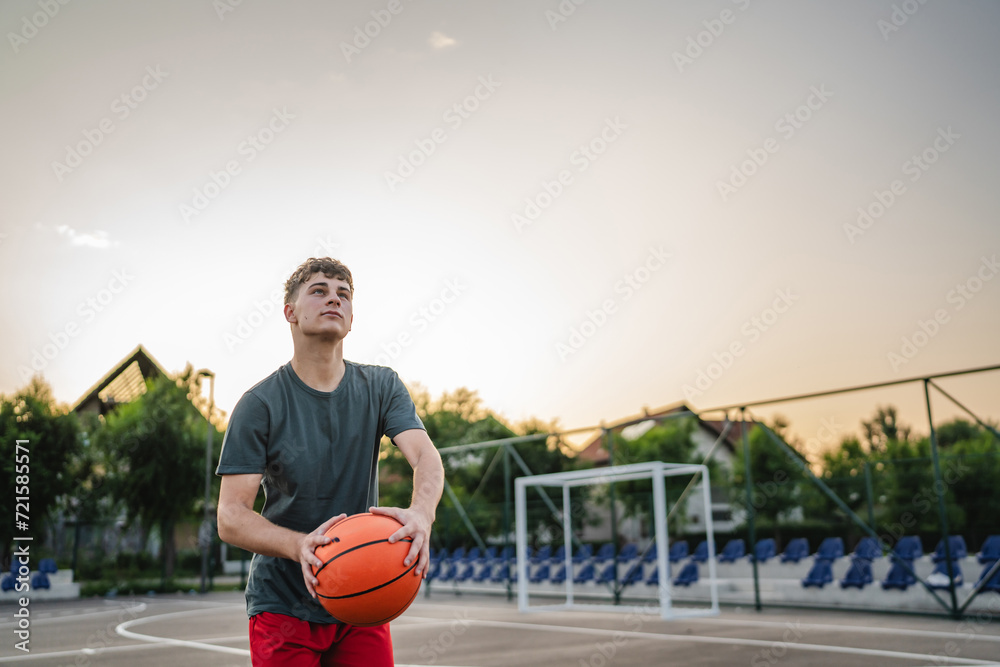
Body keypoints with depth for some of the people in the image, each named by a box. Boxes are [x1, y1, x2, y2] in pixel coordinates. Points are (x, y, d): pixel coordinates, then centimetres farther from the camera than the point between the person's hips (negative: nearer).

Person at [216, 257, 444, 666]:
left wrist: (420, 514, -37)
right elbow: (230, 517, -14)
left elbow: (427, 457, -15)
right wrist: (299, 546, -34)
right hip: (283, 607, -2)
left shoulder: (381, 387, 0)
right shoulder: (260, 405, -9)